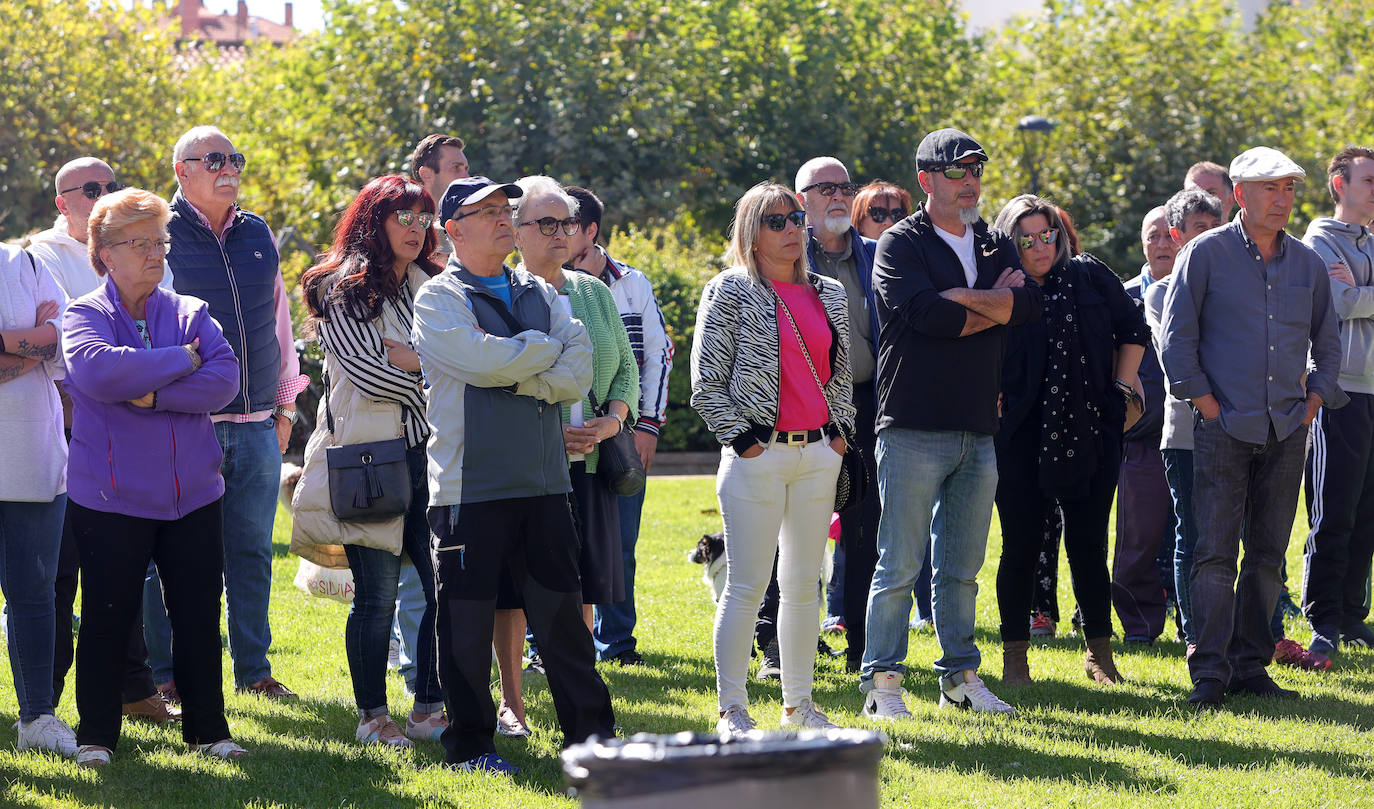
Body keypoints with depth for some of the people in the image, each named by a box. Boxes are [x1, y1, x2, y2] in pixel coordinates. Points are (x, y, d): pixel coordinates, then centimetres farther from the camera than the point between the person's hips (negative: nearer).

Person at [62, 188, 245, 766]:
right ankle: (96, 735, 14)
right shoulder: (85, 316, -1)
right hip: (111, 497, -3)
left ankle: (207, 728, 18)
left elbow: (225, 378, -9)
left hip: (192, 495, 3)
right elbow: (96, 371, -24)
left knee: (199, 616, 6)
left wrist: (153, 396, -20)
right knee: (107, 617, 3)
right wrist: (180, 361, -16)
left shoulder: (192, 315, 7)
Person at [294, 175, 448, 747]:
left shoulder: (430, 287, 18)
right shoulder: (343, 290, -1)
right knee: (377, 594, -4)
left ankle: (428, 710, 9)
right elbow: (368, 375, -11)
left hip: (425, 454, 5)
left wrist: (413, 360, -9)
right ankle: (372, 716, 7)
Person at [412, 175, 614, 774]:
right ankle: (469, 743, 9)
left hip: (543, 478, 4)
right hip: (470, 483, -4)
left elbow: (578, 375, 3)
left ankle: (591, 734, 12)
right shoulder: (438, 299, -1)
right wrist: (549, 349, -4)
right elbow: (483, 361, -18)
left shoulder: (539, 294, 15)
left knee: (561, 608, 6)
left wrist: (515, 378, -11)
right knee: (468, 616, 0)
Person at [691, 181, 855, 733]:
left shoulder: (829, 295, 13)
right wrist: (742, 439, -10)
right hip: (757, 455, -5)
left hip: (818, 454, 5)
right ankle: (732, 710, 0)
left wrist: (840, 431, 10)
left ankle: (799, 703, 17)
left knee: (804, 583, 9)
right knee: (746, 585, -5)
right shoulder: (730, 292, -4)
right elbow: (706, 382, -5)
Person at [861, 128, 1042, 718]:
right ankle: (881, 682, 0)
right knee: (899, 566, -4)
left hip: (979, 431, 6)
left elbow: (1031, 305, -2)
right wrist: (994, 303, -7)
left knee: (961, 569, 12)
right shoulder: (900, 244, -1)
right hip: (914, 429, -6)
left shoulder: (996, 247, 16)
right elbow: (925, 314, -18)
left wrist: (958, 299, -10)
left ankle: (961, 678, 19)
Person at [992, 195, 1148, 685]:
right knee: (1022, 544, 1)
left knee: (1088, 543, 5)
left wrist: (1122, 387, 9)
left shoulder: (1090, 277, 6)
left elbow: (1132, 328, 16)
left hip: (1091, 433, 2)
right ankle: (1014, 656, 11)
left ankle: (1099, 652, 15)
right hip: (1021, 438, -2)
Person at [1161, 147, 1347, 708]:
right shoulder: (1206, 254, 0)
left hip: (1287, 430, 4)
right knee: (1216, 551, -8)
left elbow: (1326, 341, 22)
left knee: (1267, 553, 6)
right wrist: (1207, 404, -7)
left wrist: (1314, 399, 9)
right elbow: (1176, 337, -2)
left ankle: (1251, 666, 12)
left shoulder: (1307, 263, 12)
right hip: (1224, 426, -4)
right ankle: (1210, 672, -7)